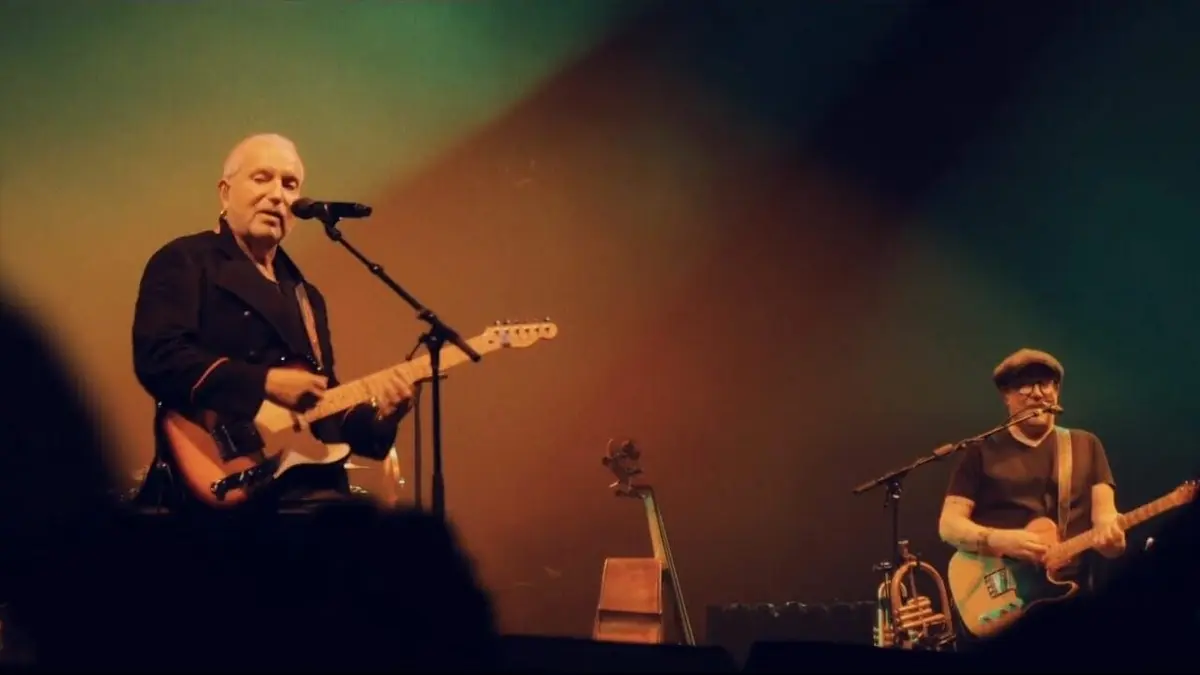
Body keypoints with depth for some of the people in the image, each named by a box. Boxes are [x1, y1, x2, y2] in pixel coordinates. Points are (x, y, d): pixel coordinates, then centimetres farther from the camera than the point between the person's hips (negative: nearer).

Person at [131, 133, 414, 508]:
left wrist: (377, 416, 4)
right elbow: (157, 358, -14)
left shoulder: (303, 294, 25)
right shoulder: (184, 262, 2)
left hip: (305, 483, 7)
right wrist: (265, 383, -18)